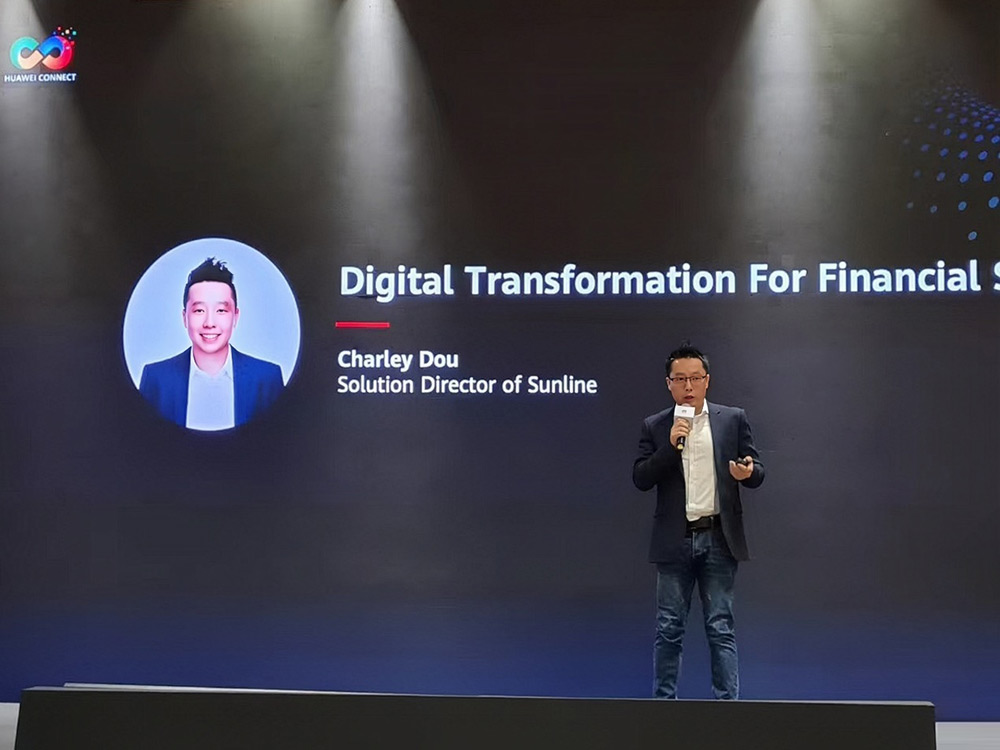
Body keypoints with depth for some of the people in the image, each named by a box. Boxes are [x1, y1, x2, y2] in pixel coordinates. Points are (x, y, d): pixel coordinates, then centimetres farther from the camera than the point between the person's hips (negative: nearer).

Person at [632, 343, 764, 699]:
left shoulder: (733, 419, 5)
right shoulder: (655, 427, 5)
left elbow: (757, 471, 6)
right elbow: (640, 479, -2)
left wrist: (748, 472, -18)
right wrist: (670, 445, -14)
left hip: (719, 538, 0)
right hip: (674, 541, 1)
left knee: (721, 627, 3)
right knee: (669, 628, 6)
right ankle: (664, 700, 15)